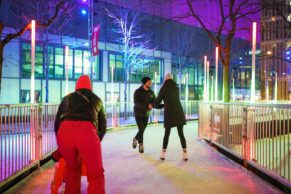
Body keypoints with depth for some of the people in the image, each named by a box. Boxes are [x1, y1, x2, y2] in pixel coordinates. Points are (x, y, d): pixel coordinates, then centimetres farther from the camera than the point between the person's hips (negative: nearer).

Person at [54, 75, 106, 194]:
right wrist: (96, 141, 46)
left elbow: (57, 123, 31)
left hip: (64, 131, 3)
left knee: (72, 169, 28)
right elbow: (103, 126, 31)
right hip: (87, 131, -2)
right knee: (96, 174, 12)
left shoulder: (67, 98, 31)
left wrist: (61, 146, 42)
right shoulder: (97, 99, 30)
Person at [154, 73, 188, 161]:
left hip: (169, 114, -2)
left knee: (167, 134, 10)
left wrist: (152, 105, 29)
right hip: (179, 113, 3)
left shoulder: (163, 89, 0)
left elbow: (157, 102, 6)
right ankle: (185, 153, 7)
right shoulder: (176, 88, 13)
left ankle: (163, 154, 13)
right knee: (181, 133, 9)